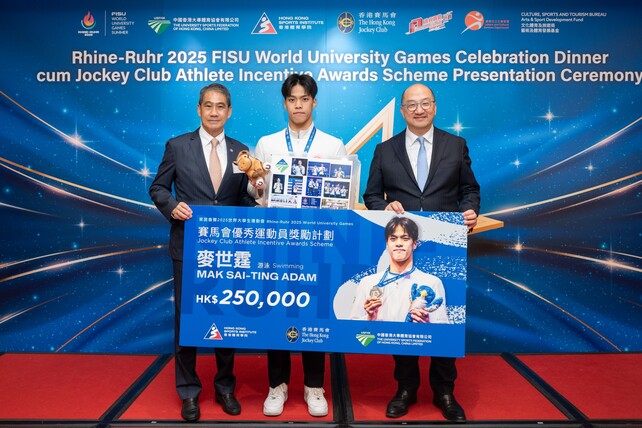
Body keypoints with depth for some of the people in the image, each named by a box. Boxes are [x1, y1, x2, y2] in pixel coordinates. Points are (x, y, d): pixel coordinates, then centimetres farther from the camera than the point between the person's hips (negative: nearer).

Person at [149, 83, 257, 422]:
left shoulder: (241, 151, 6)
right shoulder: (177, 146, 1)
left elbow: (245, 199, 8)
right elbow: (158, 188, 4)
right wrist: (172, 205, -15)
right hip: (188, 246, -1)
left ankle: (225, 387, 30)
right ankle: (188, 391, 27)